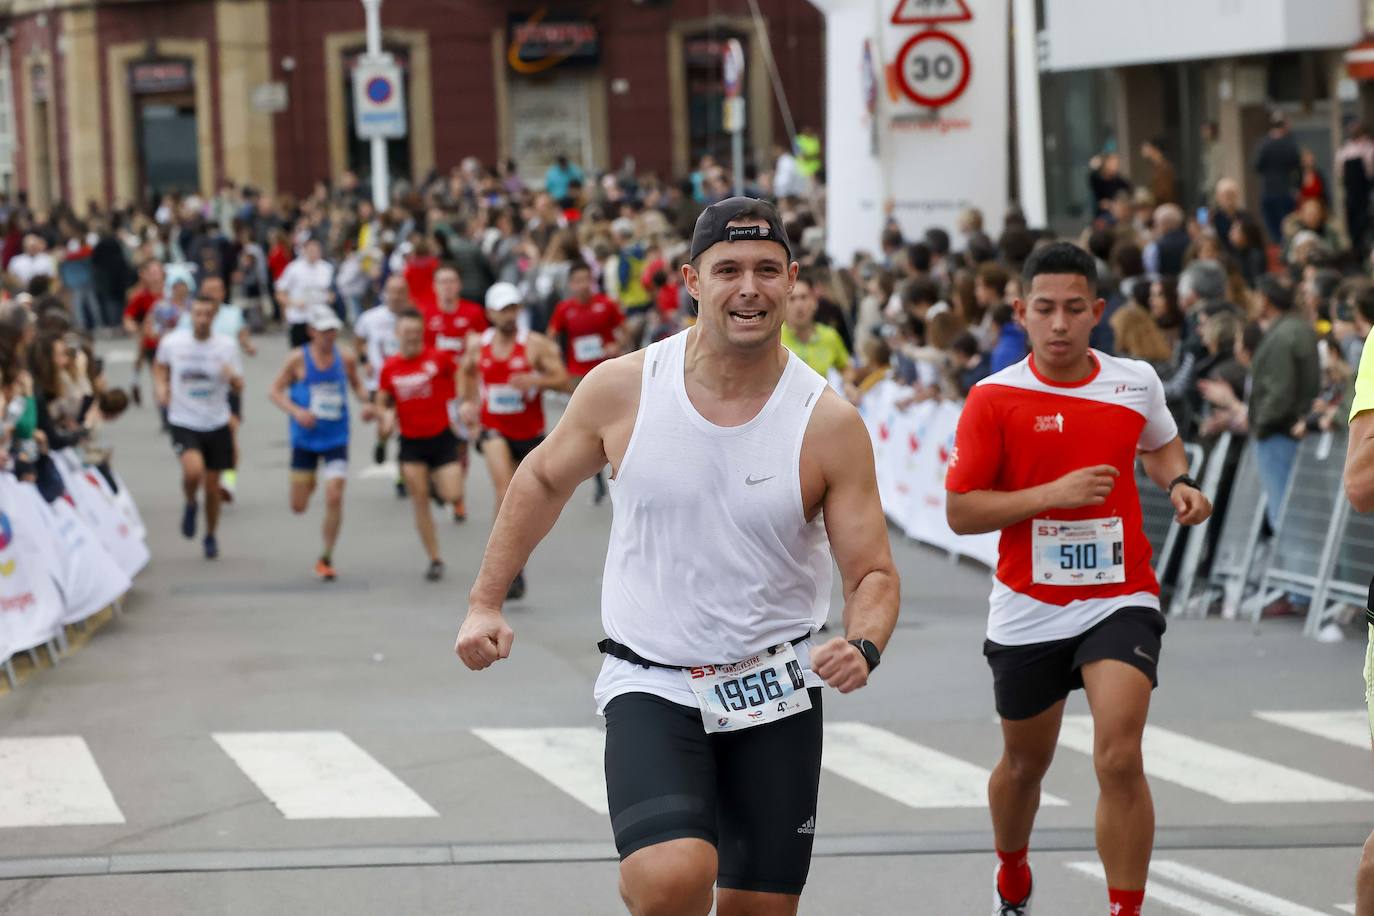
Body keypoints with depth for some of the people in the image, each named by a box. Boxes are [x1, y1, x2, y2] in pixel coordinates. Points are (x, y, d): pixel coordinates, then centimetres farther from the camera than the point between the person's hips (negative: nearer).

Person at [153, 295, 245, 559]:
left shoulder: (227, 346, -5)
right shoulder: (172, 342, -6)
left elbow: (239, 387, 0)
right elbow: (160, 365, 17)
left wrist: (232, 377, -22)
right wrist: (162, 386, -2)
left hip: (217, 424, 2)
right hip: (183, 422, -2)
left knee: (212, 487, 8)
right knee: (194, 470, -28)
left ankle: (210, 536, 32)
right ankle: (190, 504, 7)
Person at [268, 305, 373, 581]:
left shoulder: (345, 359, -1)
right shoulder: (298, 359, -8)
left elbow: (357, 385, 17)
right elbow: (275, 391, -3)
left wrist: (366, 402, -4)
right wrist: (296, 411, -20)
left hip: (336, 438, 1)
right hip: (304, 440, -1)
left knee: (334, 498, -13)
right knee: (299, 506, 6)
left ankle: (326, 558, 3)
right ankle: (309, 483, 46)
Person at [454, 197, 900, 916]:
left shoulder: (828, 424, -10)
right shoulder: (621, 388, -8)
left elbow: (873, 573, -4)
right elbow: (545, 479, 11)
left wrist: (863, 647, -25)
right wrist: (486, 601, 9)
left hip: (775, 694, 2)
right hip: (650, 686, -1)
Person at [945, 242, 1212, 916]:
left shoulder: (1138, 382, 0)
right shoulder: (993, 399, -8)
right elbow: (960, 512, -9)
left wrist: (1178, 482, 1)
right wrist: (1054, 493, -20)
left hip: (1120, 600, 0)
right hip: (1028, 609, 0)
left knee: (1119, 760, -18)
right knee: (1025, 762, 18)